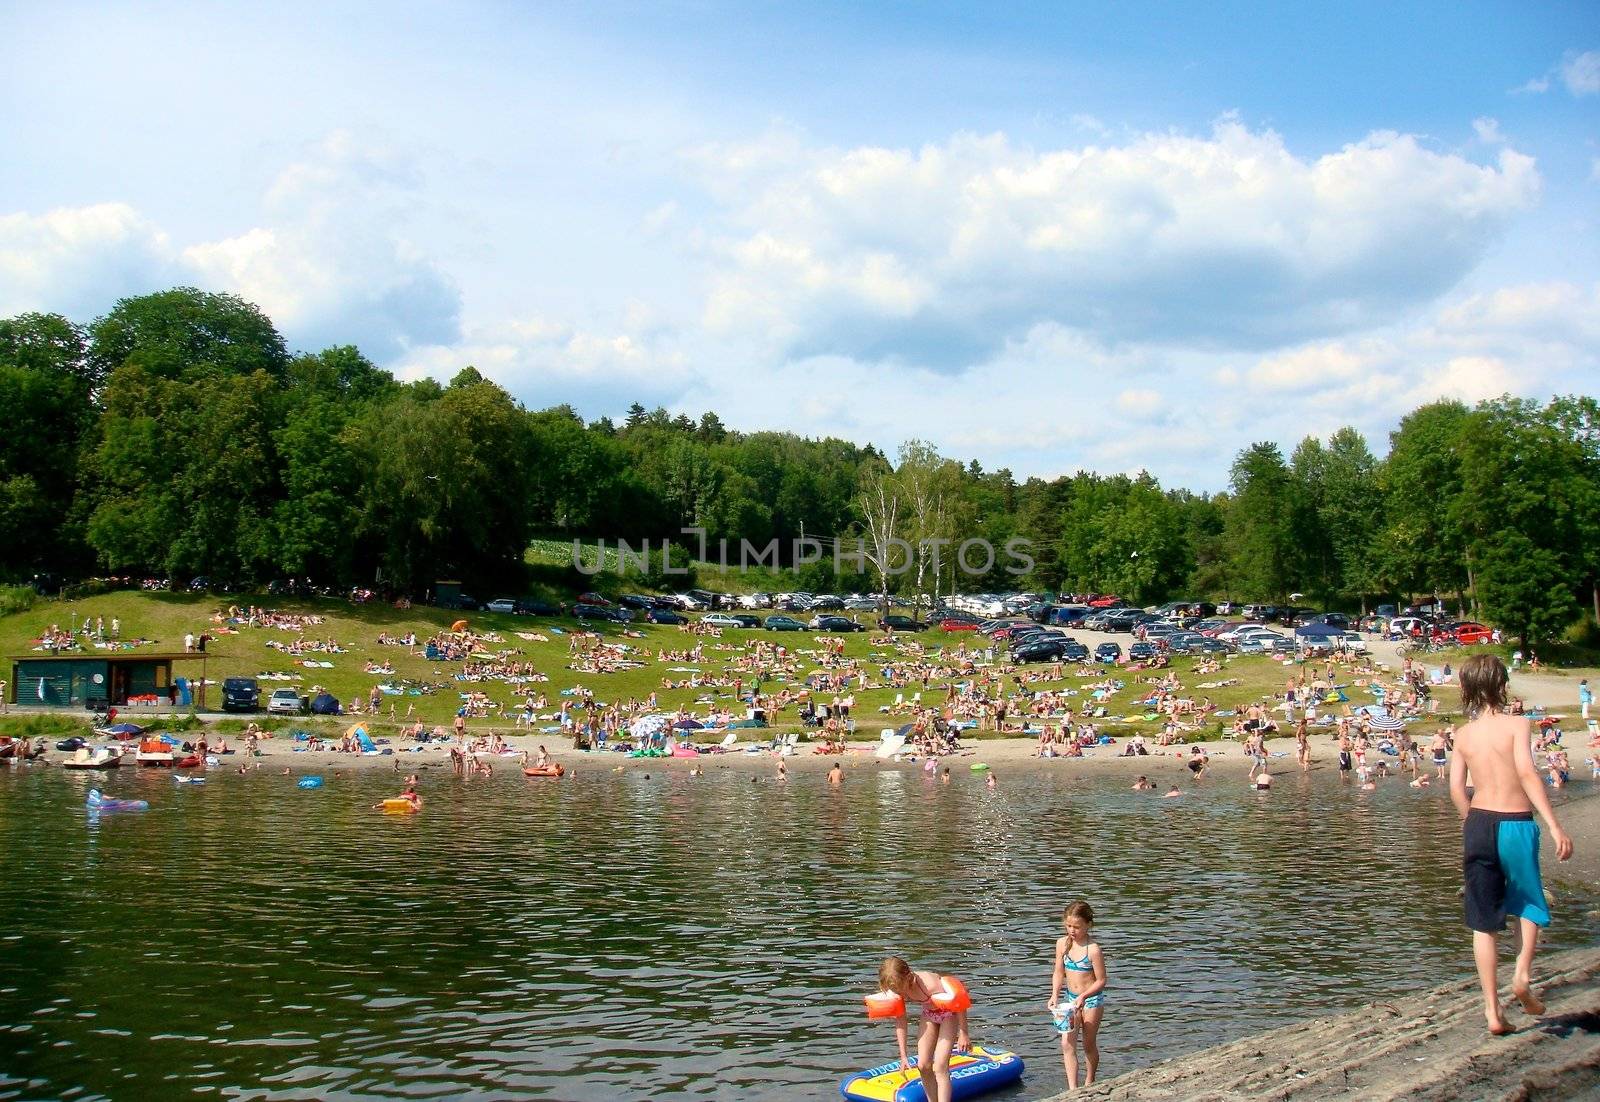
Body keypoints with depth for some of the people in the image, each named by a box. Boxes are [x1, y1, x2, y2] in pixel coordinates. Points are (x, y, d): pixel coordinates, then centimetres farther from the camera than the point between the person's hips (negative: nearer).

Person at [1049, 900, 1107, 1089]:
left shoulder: (1093, 949, -20)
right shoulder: (1062, 943, -4)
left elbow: (1101, 981, -16)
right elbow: (1058, 972, 4)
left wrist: (1083, 996, -27)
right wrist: (1055, 995, -9)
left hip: (1092, 999, -5)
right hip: (1072, 998, 5)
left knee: (1089, 1044, 10)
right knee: (1067, 1044, -5)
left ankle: (1089, 1083, 30)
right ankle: (1072, 1088, -5)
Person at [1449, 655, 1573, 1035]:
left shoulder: (1463, 734, 6)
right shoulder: (1517, 725, -5)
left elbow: (1456, 789, 3)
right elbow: (1527, 773, -18)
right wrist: (1554, 826, -21)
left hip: (1479, 823, 3)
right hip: (1516, 824, -3)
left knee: (1483, 922, 7)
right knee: (1529, 903, 22)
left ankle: (1492, 1010, 6)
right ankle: (1522, 972, 2)